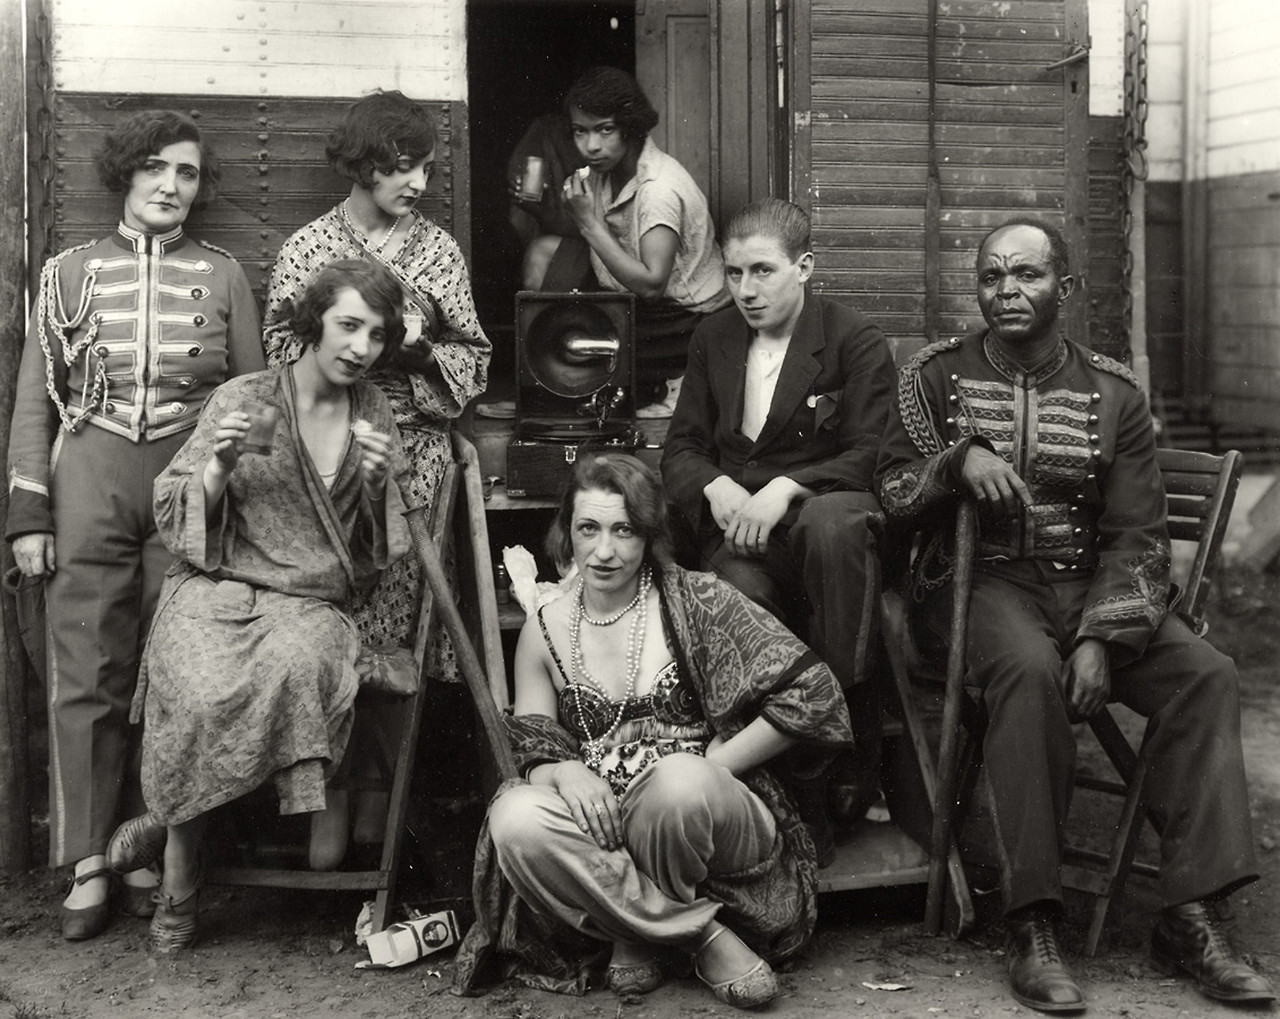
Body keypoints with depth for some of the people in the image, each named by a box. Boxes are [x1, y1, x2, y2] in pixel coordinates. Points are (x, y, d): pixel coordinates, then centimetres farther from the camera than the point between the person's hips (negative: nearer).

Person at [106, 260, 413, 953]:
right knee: (206, 693, -35)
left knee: (295, 665, -36)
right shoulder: (241, 400, 4)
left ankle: (168, 819, -15)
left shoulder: (374, 412, 14)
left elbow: (388, 543, 17)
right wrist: (220, 466, -14)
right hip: (216, 589, -2)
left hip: (310, 603, 2)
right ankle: (178, 883, -15)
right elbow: (173, 516, 5)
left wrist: (379, 482, -3)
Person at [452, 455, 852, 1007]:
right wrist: (564, 771, -15)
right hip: (602, 830, 3)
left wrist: (708, 769, -9)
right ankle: (705, 936, -20)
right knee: (514, 818, -29)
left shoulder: (697, 603, 0)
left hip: (713, 823, -2)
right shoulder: (544, 632, 10)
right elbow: (533, 755, 11)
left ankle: (638, 934, -9)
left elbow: (811, 692, -6)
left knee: (678, 778, -37)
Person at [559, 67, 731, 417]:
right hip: (639, 312, 9)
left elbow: (651, 283, -30)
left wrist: (590, 223, -28)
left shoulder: (660, 188, -23)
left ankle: (668, 390, -2)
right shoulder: (604, 170, 1)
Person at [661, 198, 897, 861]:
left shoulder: (857, 342, 3)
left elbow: (868, 456, -5)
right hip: (735, 527, 3)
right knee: (739, 595, -34)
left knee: (831, 523, -41)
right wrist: (716, 489, -8)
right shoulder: (713, 339, 18)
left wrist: (784, 489, -21)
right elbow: (681, 447, 16)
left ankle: (850, 734, -29)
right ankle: (800, 814, -28)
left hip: (821, 507, -3)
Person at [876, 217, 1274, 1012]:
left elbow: (1137, 536, 0)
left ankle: (1190, 918, -16)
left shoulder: (1114, 394, 6)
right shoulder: (937, 376, 6)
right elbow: (893, 492, 2)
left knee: (1206, 675, -21)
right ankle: (1033, 929, -31)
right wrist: (960, 458, -19)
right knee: (1030, 670, -35)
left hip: (1090, 586, 3)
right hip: (981, 580, -3)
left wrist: (1100, 639, -15)